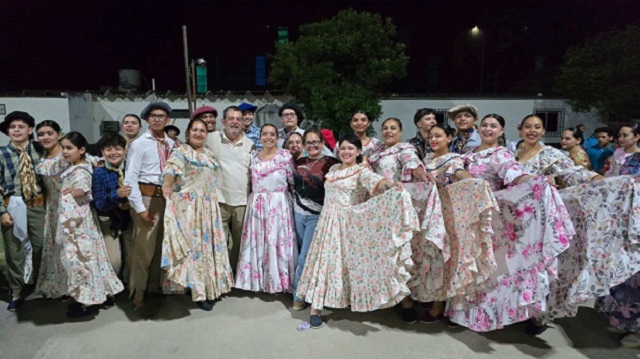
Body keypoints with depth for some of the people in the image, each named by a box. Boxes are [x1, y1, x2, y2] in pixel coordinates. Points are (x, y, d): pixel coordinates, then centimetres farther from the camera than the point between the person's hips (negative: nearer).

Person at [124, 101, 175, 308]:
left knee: (161, 246, 15)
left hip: (167, 197, 5)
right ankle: (137, 293, 15)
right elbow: (130, 178, -10)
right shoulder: (139, 144, -5)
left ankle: (154, 286, 31)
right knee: (144, 249, -1)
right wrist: (140, 208, -14)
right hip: (147, 197, -5)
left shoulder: (171, 144, 9)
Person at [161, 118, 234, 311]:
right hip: (189, 206, -7)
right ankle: (200, 291, 4)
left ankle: (210, 287, 24)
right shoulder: (181, 152, -5)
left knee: (210, 244, 11)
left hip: (209, 206, 7)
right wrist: (167, 184, -45)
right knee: (194, 245, -5)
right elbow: (171, 168, -25)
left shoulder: (209, 154, 16)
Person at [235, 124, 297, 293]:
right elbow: (252, 181, 15)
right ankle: (259, 279, 20)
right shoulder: (253, 156, 10)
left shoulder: (285, 155, -2)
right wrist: (258, 195, 6)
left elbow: (293, 181, -2)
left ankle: (278, 280, 13)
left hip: (278, 204, -4)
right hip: (257, 204, 4)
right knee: (257, 242, 7)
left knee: (277, 240, -1)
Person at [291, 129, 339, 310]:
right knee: (305, 255, 13)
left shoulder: (331, 163, -8)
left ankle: (298, 294, 14)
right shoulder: (298, 163, 9)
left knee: (305, 256, -2)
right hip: (298, 213, 5)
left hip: (318, 216, -5)